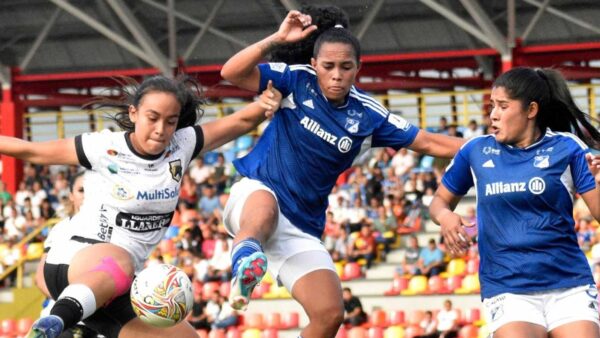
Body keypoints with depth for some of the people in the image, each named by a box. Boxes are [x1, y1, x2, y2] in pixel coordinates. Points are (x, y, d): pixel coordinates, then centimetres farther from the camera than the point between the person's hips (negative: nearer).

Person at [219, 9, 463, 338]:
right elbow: (231, 73, -17)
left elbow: (429, 142, 5)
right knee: (265, 207, -43)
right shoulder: (296, 81, -6)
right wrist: (277, 39, -27)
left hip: (301, 227, 4)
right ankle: (245, 258, -76)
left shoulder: (368, 115, 1)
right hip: (255, 190, -4)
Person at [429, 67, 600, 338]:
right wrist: (445, 216, -6)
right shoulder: (476, 151, 6)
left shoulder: (566, 148, 0)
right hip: (506, 290, 1)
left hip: (569, 287, -1)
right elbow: (441, 200, 17)